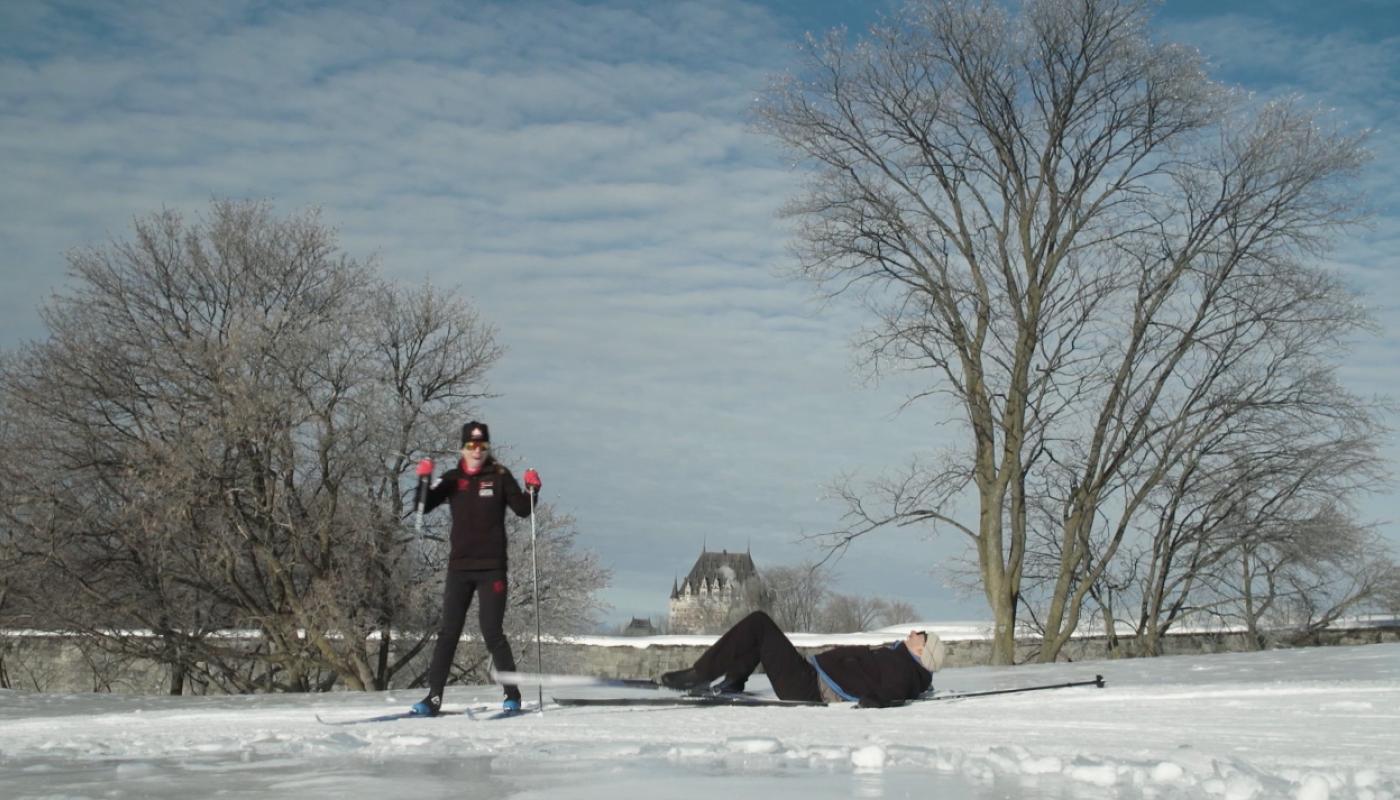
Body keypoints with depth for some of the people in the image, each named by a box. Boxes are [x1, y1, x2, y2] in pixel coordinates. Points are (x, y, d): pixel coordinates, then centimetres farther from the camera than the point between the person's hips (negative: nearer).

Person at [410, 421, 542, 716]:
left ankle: (513, 694, 5)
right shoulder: (452, 479, 9)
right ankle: (433, 698, 3)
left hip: (492, 567, -3)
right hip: (459, 567, 3)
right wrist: (423, 481, -12)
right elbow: (423, 507, 4)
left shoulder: (500, 476, 3)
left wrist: (532, 490, -18)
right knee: (448, 633, 2)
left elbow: (523, 510, 0)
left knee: (492, 632, -6)